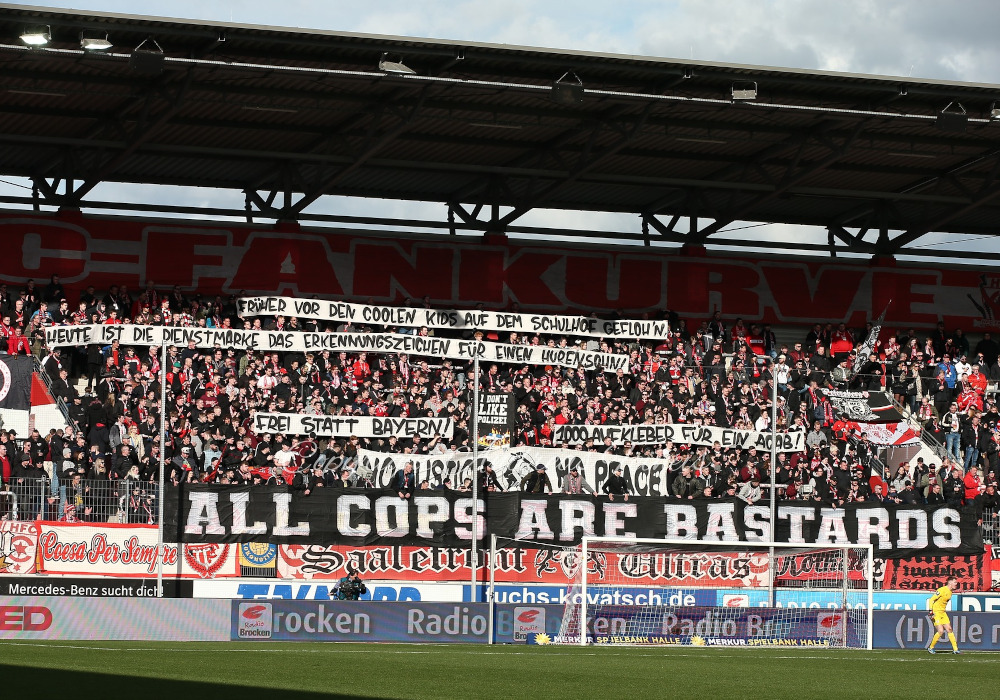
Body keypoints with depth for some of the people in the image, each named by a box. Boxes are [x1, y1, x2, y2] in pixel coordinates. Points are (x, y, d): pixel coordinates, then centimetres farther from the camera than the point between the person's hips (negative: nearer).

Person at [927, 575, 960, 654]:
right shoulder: (942, 590, -17)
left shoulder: (950, 592, 9)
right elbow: (932, 600, -17)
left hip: (943, 613, 8)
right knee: (940, 631, -14)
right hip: (936, 612, -8)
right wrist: (931, 611, -23)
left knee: (949, 629, 3)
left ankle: (955, 649, 4)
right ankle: (930, 648, 2)